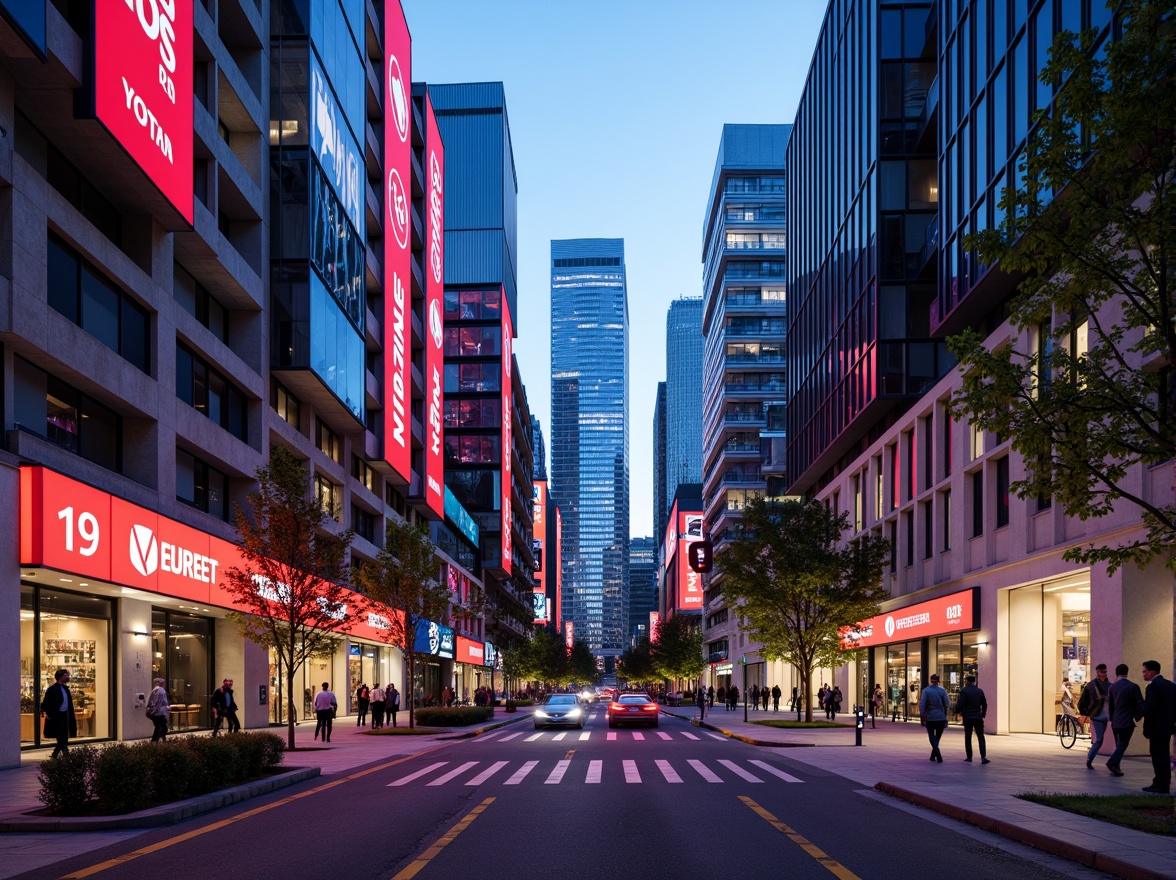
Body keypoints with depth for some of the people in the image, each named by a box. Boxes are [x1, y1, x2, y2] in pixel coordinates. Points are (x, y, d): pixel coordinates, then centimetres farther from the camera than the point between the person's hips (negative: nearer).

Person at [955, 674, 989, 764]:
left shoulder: (964, 691, -10)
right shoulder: (980, 691, 5)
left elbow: (960, 704, -14)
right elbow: (984, 704, 9)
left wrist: (958, 712, 4)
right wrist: (983, 714, 19)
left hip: (967, 717, -3)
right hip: (978, 717, 3)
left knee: (968, 737, 9)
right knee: (981, 737, 1)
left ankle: (969, 757, 11)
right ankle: (983, 757, -11)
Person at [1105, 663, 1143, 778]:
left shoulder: (1112, 687, 3)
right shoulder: (1133, 687, -10)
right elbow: (1140, 704, -10)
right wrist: (1138, 716, 7)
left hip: (1115, 722, 5)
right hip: (1127, 722, -4)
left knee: (1119, 745, 16)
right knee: (1123, 744, -1)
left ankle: (1116, 768, 15)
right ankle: (1112, 762, -20)